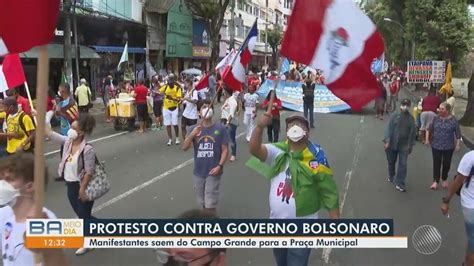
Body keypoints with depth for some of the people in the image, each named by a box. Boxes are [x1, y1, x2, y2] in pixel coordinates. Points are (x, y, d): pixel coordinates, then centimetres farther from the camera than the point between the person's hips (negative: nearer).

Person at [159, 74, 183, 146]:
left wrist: (172, 98, -37)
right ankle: (170, 139, 15)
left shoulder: (178, 88, -13)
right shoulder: (165, 87, -5)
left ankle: (177, 139, 19)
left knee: (175, 124, 0)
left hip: (174, 108, -2)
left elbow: (179, 99, -19)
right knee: (168, 124, 5)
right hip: (166, 108, 2)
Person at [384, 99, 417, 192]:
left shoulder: (411, 118, 0)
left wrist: (411, 144, 6)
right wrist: (387, 141, -16)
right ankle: (391, 176, 40)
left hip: (404, 146, 1)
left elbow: (413, 132, 6)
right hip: (392, 144, -1)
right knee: (391, 162, 15)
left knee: (403, 164, -4)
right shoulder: (394, 115, -6)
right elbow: (389, 128, -9)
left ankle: (399, 183, 0)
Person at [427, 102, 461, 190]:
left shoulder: (453, 120, -9)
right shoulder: (436, 118, -2)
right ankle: (435, 181, 9)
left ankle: (445, 179, 30)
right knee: (436, 163, 2)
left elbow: (458, 133, -6)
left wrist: (458, 144, -9)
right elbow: (430, 130, 8)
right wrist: (428, 139, 7)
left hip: (448, 147, -1)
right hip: (436, 145, 1)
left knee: (446, 163, 10)